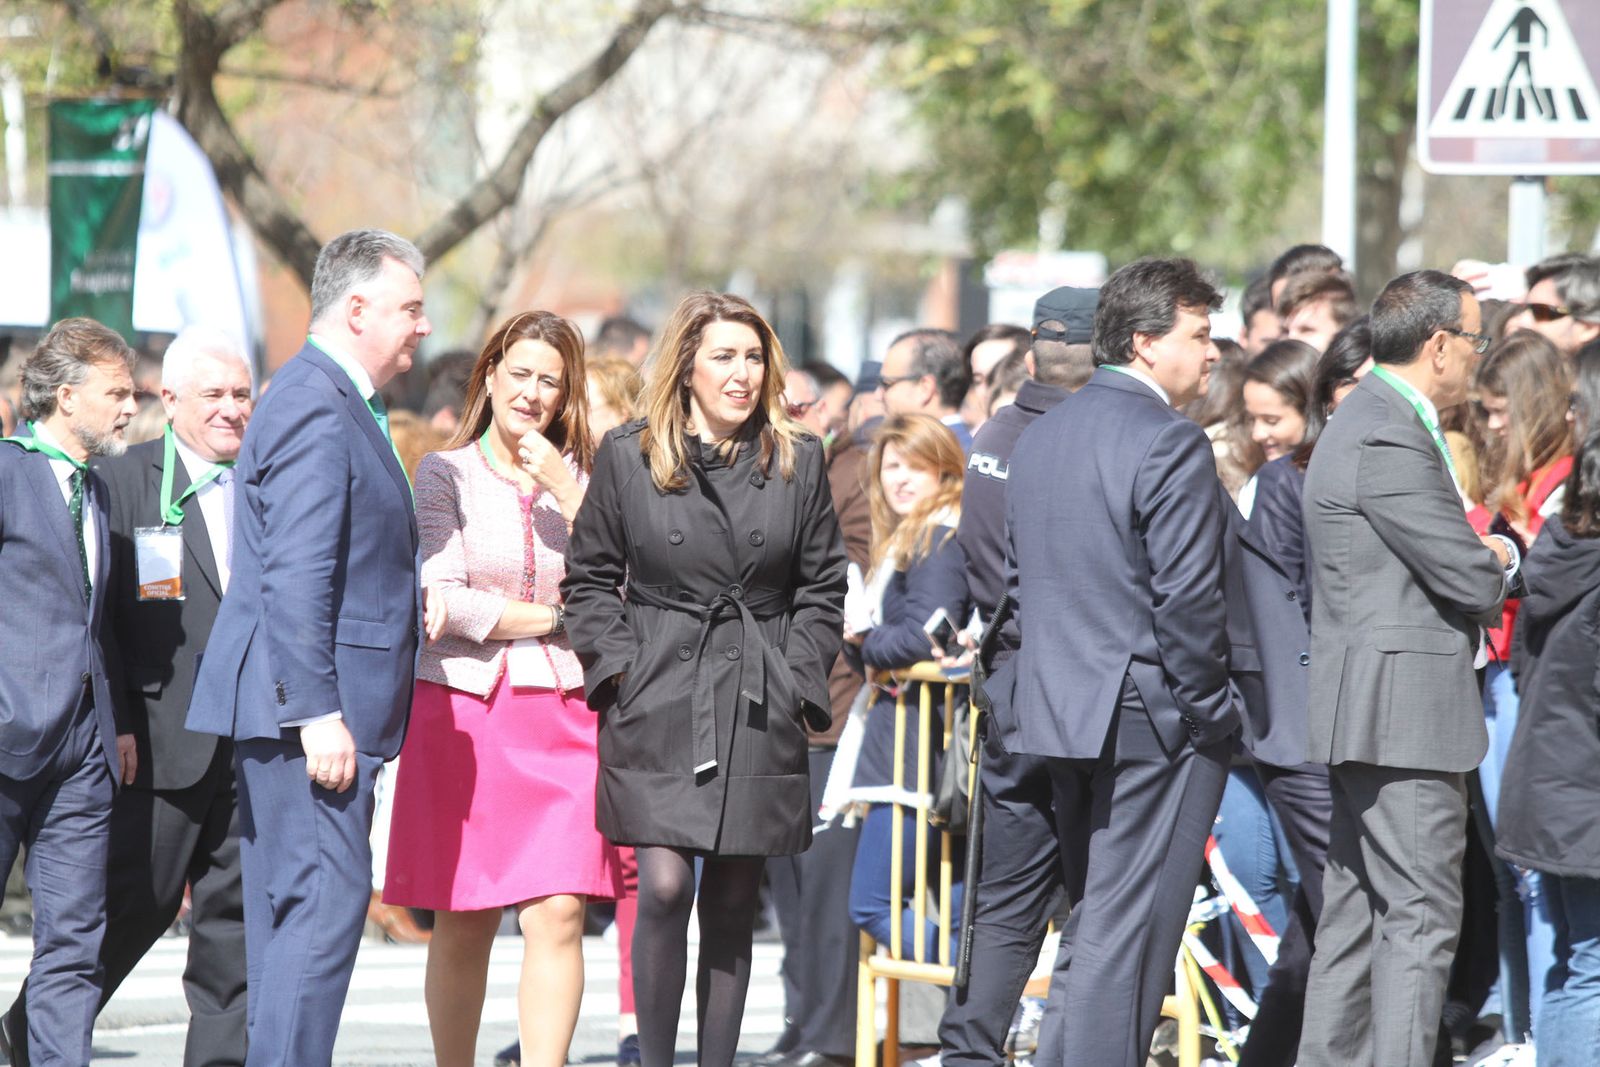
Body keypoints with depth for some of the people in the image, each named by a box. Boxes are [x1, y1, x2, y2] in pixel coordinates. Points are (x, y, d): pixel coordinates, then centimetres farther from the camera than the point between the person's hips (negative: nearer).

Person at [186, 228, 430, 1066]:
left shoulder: (336, 402, 19)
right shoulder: (314, 407, -14)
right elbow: (294, 578, -21)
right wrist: (319, 712, -24)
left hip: (311, 710, 11)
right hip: (309, 700, -11)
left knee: (291, 910, 9)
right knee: (326, 897, -13)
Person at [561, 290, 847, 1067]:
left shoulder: (797, 462, 8)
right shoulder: (627, 456, 4)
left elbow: (822, 588, 11)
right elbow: (589, 577, 8)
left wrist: (797, 681, 1)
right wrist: (619, 668, -3)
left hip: (758, 712, 2)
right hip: (657, 706, -2)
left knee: (732, 904, 5)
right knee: (665, 887, -13)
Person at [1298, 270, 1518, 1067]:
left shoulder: (1368, 424, 17)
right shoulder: (1389, 442, -18)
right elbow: (1476, 582, -18)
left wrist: (1485, 558, 4)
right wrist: (1502, 559, 4)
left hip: (1368, 716, 11)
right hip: (1406, 710, -11)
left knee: (1357, 914, 13)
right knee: (1420, 918, -10)